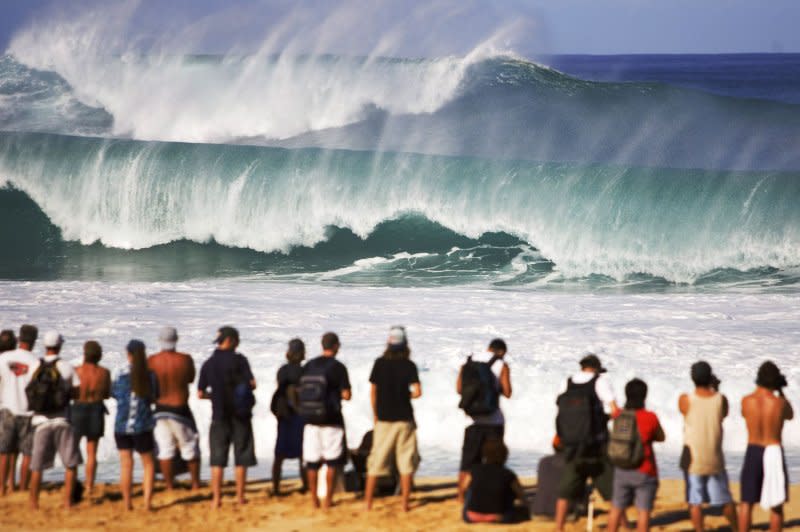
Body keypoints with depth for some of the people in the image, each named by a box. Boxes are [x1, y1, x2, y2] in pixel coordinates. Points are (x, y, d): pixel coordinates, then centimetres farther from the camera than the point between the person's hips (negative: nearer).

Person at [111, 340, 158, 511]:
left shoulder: (122, 378, -10)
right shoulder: (150, 376, -6)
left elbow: (114, 393, 5)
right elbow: (154, 397, 6)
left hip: (122, 426, 0)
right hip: (143, 426, 0)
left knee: (126, 464, 8)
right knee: (148, 464, 12)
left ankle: (127, 503, 9)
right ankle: (147, 501, 2)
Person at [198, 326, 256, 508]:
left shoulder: (208, 364, 4)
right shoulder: (238, 359, -7)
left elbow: (201, 393, 5)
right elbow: (251, 384, -11)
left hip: (219, 416, 3)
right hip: (240, 414, -3)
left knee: (217, 459, 5)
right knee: (241, 458, 6)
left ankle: (216, 498, 1)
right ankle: (240, 496, 7)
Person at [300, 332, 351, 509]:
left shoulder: (309, 366, 6)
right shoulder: (338, 367, -8)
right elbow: (346, 395, -9)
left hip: (311, 419, 4)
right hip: (331, 418, -4)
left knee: (312, 461, 8)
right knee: (332, 461, 3)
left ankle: (314, 499, 10)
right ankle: (328, 499, 1)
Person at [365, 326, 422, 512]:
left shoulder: (379, 364, -1)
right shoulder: (409, 365, -6)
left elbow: (373, 391, 1)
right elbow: (417, 391, -13)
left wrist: (375, 414, 12)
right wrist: (407, 395, 9)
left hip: (383, 418, 2)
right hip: (404, 418, -2)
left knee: (376, 460, 7)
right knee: (406, 461, 5)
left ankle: (368, 501, 6)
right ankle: (405, 502, 3)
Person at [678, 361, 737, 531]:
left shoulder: (685, 400, -12)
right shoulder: (721, 399, -7)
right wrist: (715, 390, 21)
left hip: (693, 458, -2)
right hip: (715, 458, 2)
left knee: (695, 502, 2)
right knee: (725, 499, 17)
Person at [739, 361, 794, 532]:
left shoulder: (746, 401, -8)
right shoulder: (780, 402, -13)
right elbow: (790, 416, 11)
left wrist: (759, 390, 17)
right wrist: (781, 391, 14)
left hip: (752, 453, 2)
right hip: (774, 454, -2)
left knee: (747, 503, 11)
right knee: (776, 505, 6)